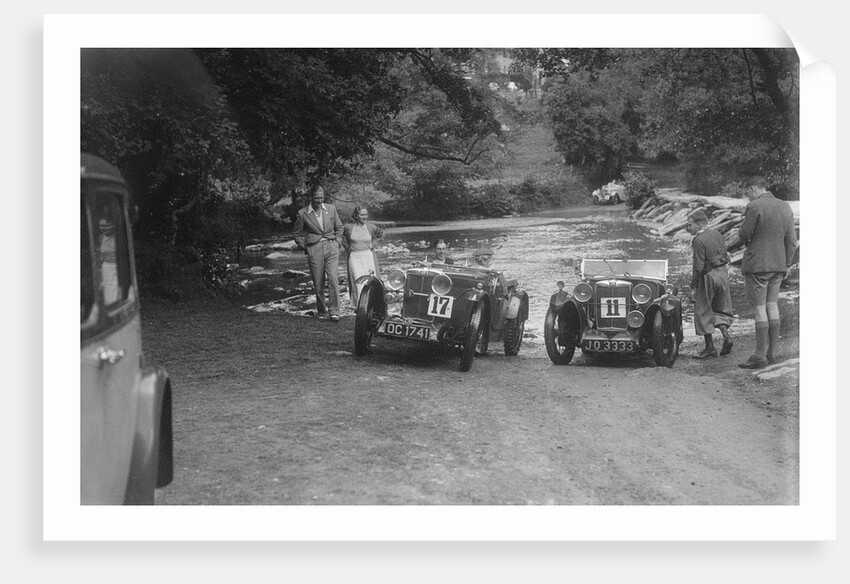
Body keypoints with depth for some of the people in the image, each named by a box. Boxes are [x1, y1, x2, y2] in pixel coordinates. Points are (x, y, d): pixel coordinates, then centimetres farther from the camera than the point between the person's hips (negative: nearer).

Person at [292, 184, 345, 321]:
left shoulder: (331, 209, 5)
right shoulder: (303, 213, -1)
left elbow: (339, 227, 19)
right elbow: (297, 234, 10)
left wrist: (336, 242, 8)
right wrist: (305, 248, 2)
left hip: (331, 247, 1)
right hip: (314, 250, -1)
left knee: (333, 278, -13)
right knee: (318, 283, 2)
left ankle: (334, 311, -11)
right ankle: (321, 311, 19)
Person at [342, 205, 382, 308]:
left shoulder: (371, 227, 2)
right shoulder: (348, 227, -1)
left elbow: (379, 235, 24)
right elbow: (343, 238, 19)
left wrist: (373, 244, 11)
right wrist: (348, 248, 9)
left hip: (368, 256, 1)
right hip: (354, 257, -1)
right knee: (358, 281, -10)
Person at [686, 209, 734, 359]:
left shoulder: (699, 240, -17)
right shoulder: (716, 233, 6)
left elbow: (699, 266, -19)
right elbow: (725, 254, 13)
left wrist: (693, 286, -12)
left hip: (708, 277, -7)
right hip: (723, 273, 7)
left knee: (703, 311, 5)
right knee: (721, 308, 20)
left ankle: (710, 347, 5)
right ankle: (726, 335, 0)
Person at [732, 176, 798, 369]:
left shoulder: (755, 207, -15)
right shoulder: (785, 207, 7)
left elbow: (744, 235, -13)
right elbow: (792, 240, 9)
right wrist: (787, 264, 15)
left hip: (757, 264, -7)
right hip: (778, 265, 7)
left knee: (759, 308, -4)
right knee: (772, 305, 13)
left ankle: (760, 356, -2)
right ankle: (772, 353, 18)